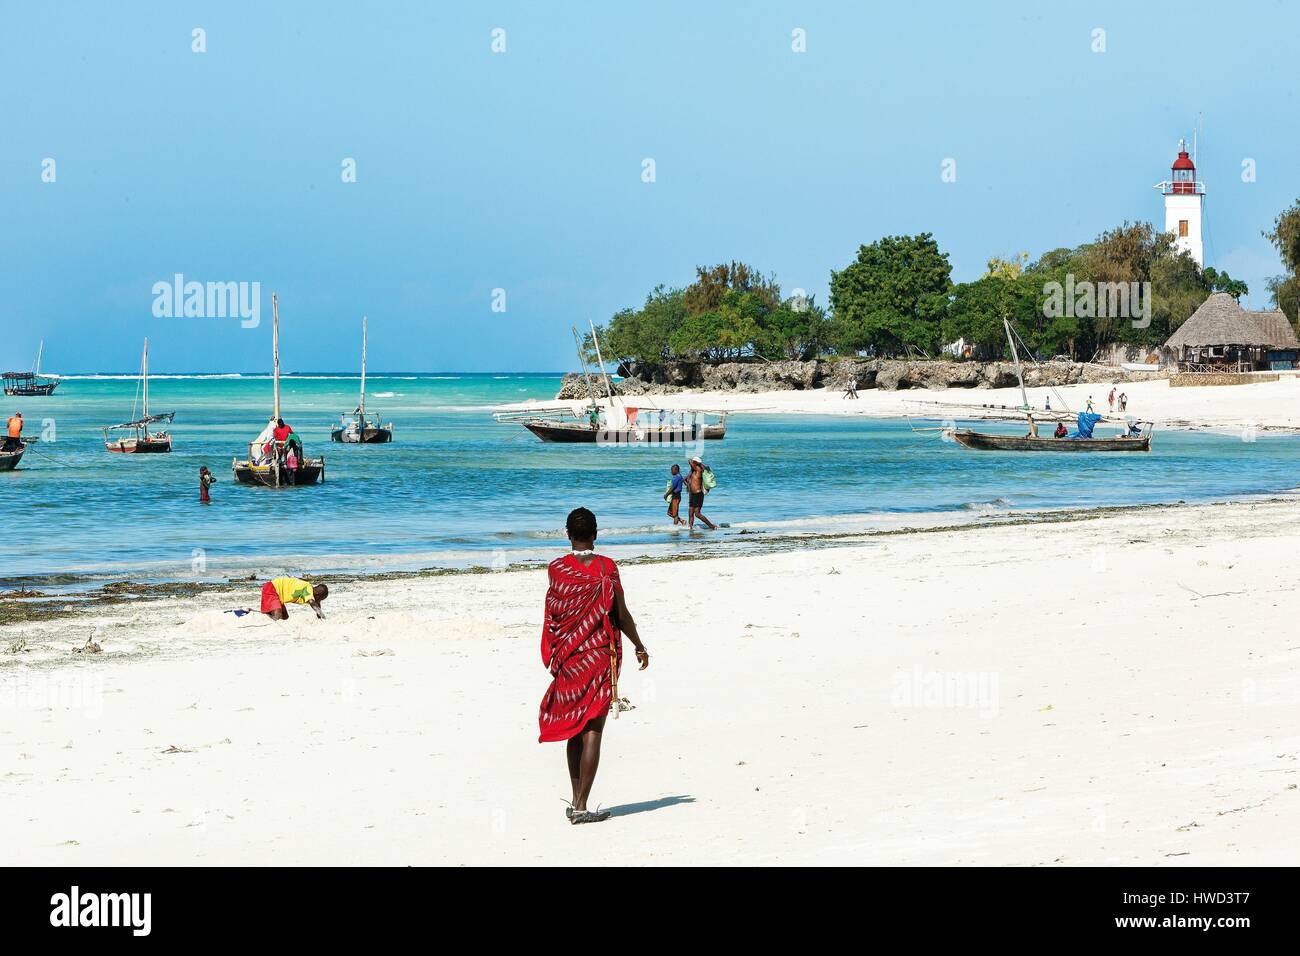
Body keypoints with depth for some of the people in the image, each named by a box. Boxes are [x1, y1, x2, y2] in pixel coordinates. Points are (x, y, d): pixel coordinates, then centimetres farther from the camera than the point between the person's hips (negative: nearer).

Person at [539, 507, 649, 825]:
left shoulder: (556, 569, -3)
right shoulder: (607, 568, -8)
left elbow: (553, 615, 2)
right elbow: (622, 615, -4)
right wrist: (640, 647, 10)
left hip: (568, 657, 3)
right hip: (600, 655, -3)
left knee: (574, 729, 15)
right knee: (592, 730, -2)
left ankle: (576, 801, 19)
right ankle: (581, 806, -6)